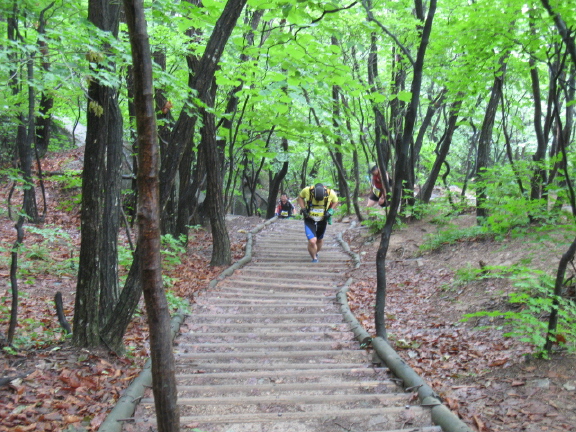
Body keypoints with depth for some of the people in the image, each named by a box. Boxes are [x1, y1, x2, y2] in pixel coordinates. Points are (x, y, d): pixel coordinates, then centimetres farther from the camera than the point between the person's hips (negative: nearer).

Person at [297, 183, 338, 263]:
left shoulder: (330, 193, -21)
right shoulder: (307, 191, -24)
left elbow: (335, 201, 1)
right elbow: (300, 197, -2)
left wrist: (330, 210, -13)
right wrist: (303, 209, -14)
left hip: (322, 221, 2)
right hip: (309, 220, -2)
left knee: (319, 240, 21)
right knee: (312, 241, -17)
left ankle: (316, 253, 52)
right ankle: (314, 258, 8)